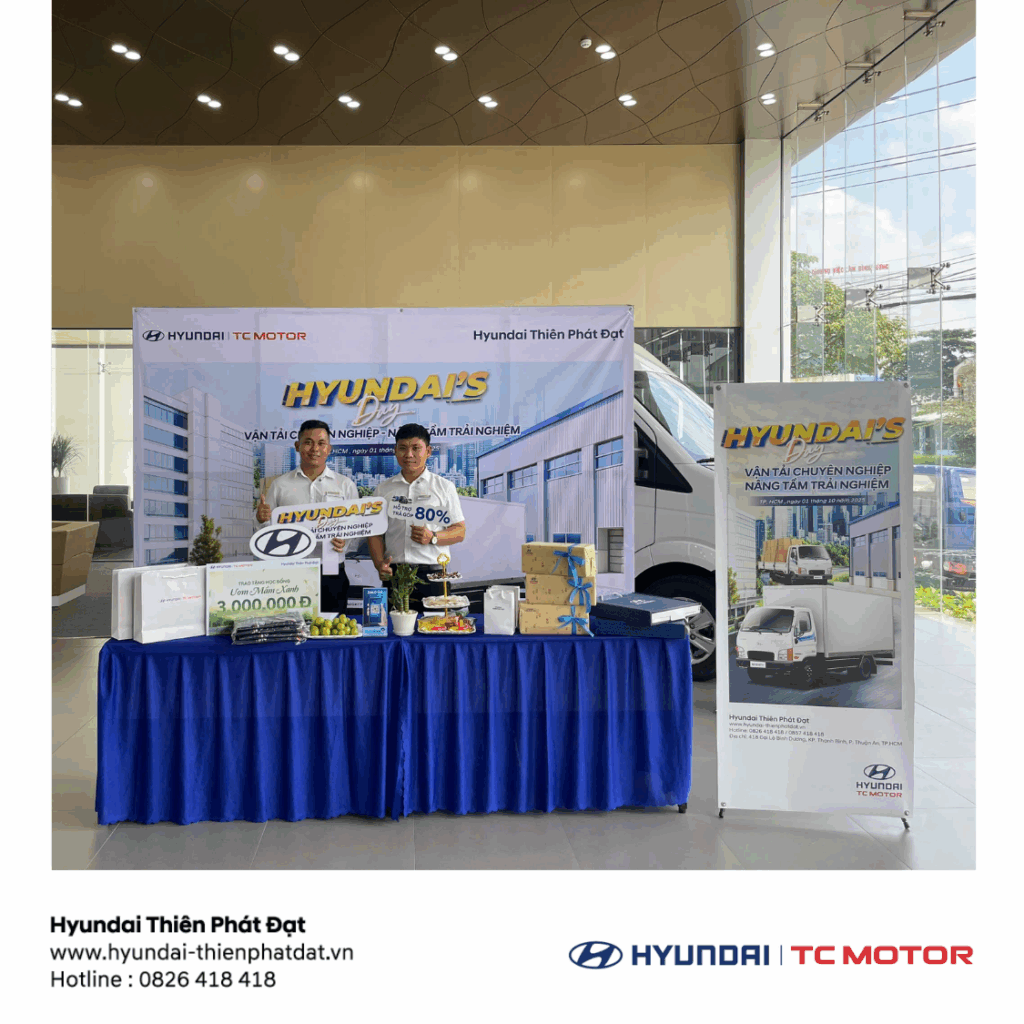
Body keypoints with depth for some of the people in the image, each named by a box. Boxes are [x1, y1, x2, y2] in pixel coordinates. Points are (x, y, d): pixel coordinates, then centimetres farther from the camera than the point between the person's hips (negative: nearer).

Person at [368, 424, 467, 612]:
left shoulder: (444, 487, 8)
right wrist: (379, 564, -4)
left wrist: (432, 538, -14)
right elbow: (375, 532, 13)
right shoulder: (383, 489, 14)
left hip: (431, 575, -2)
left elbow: (460, 531, 5)